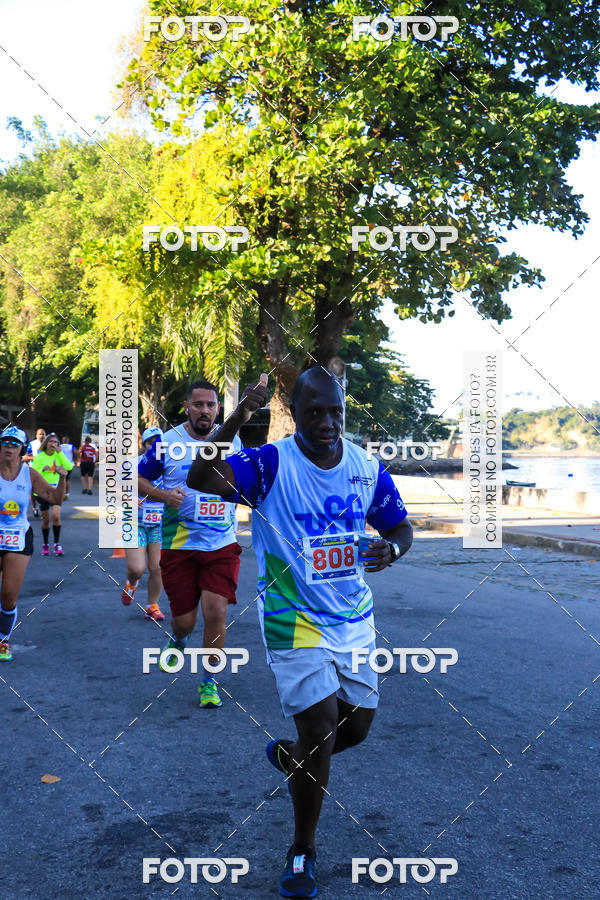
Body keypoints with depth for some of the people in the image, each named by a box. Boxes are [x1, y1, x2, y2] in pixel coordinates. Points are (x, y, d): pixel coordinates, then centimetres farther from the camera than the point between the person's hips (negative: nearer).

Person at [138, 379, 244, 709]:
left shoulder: (232, 441, 5)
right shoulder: (167, 443, -3)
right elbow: (137, 477, 5)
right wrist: (163, 495, -12)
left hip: (222, 544, 1)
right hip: (179, 545, -1)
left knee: (216, 611, -11)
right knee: (184, 619, 5)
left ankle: (208, 682, 11)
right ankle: (178, 640, 45)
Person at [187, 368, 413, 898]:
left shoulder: (366, 467, -1)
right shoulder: (270, 465, -16)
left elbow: (401, 527, 9)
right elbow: (200, 479, -32)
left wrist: (392, 548, -15)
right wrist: (237, 420, -46)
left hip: (355, 620, 5)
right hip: (297, 623, -5)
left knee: (357, 728, 16)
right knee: (320, 733, -5)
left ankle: (289, 755, 48)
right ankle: (303, 852, 19)